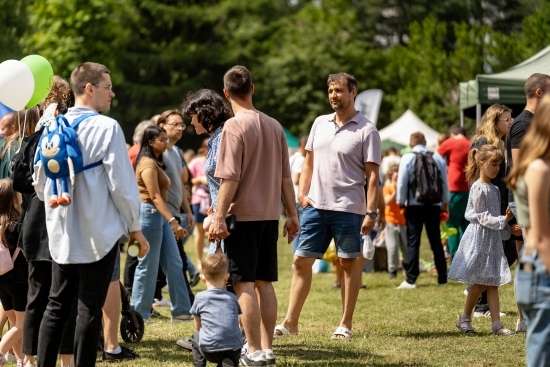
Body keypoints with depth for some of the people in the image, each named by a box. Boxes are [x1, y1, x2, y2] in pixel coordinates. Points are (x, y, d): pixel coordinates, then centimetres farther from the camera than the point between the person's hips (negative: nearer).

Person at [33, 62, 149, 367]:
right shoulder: (106, 128, -11)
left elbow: (39, 184, 13)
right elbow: (121, 183, -11)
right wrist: (135, 227, 0)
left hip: (61, 233, 5)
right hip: (98, 232, -5)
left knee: (56, 305, 11)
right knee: (90, 308, 0)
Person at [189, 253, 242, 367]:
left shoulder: (200, 297, 5)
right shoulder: (232, 298, 11)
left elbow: (198, 326, 14)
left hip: (210, 350, -1)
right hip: (234, 350, 1)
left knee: (195, 337, 31)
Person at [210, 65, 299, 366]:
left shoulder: (234, 126, -11)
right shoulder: (274, 126, 8)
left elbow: (230, 177, -16)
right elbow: (285, 176, 10)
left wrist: (219, 217, -14)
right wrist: (292, 214, 15)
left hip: (243, 215, -6)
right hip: (269, 215, 7)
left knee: (244, 283, -4)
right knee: (264, 282, 12)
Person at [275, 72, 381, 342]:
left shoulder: (366, 130, -5)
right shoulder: (320, 124, 11)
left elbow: (372, 175, -8)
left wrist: (371, 212, -14)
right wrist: (302, 192, 5)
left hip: (348, 208, -5)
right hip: (316, 205, 5)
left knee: (350, 263, 5)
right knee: (301, 261, 3)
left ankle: (345, 324, 12)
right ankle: (290, 322, 7)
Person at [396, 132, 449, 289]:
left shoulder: (407, 158, -5)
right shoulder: (438, 158, 4)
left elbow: (402, 182, -6)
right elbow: (444, 181, 10)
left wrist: (400, 201, 5)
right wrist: (445, 202, 20)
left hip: (414, 205, -3)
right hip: (434, 205, 3)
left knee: (413, 242, -1)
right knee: (436, 241, 10)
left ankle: (411, 280, -6)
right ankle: (442, 278, 12)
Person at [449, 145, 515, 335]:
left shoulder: (495, 189, 13)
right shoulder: (478, 189, -13)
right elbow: (482, 217, -17)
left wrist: (506, 229, 10)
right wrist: (502, 220, -21)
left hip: (493, 239, 8)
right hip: (479, 237, -8)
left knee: (492, 283, 4)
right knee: (479, 282, -2)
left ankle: (497, 323, 2)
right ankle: (465, 318, 13)